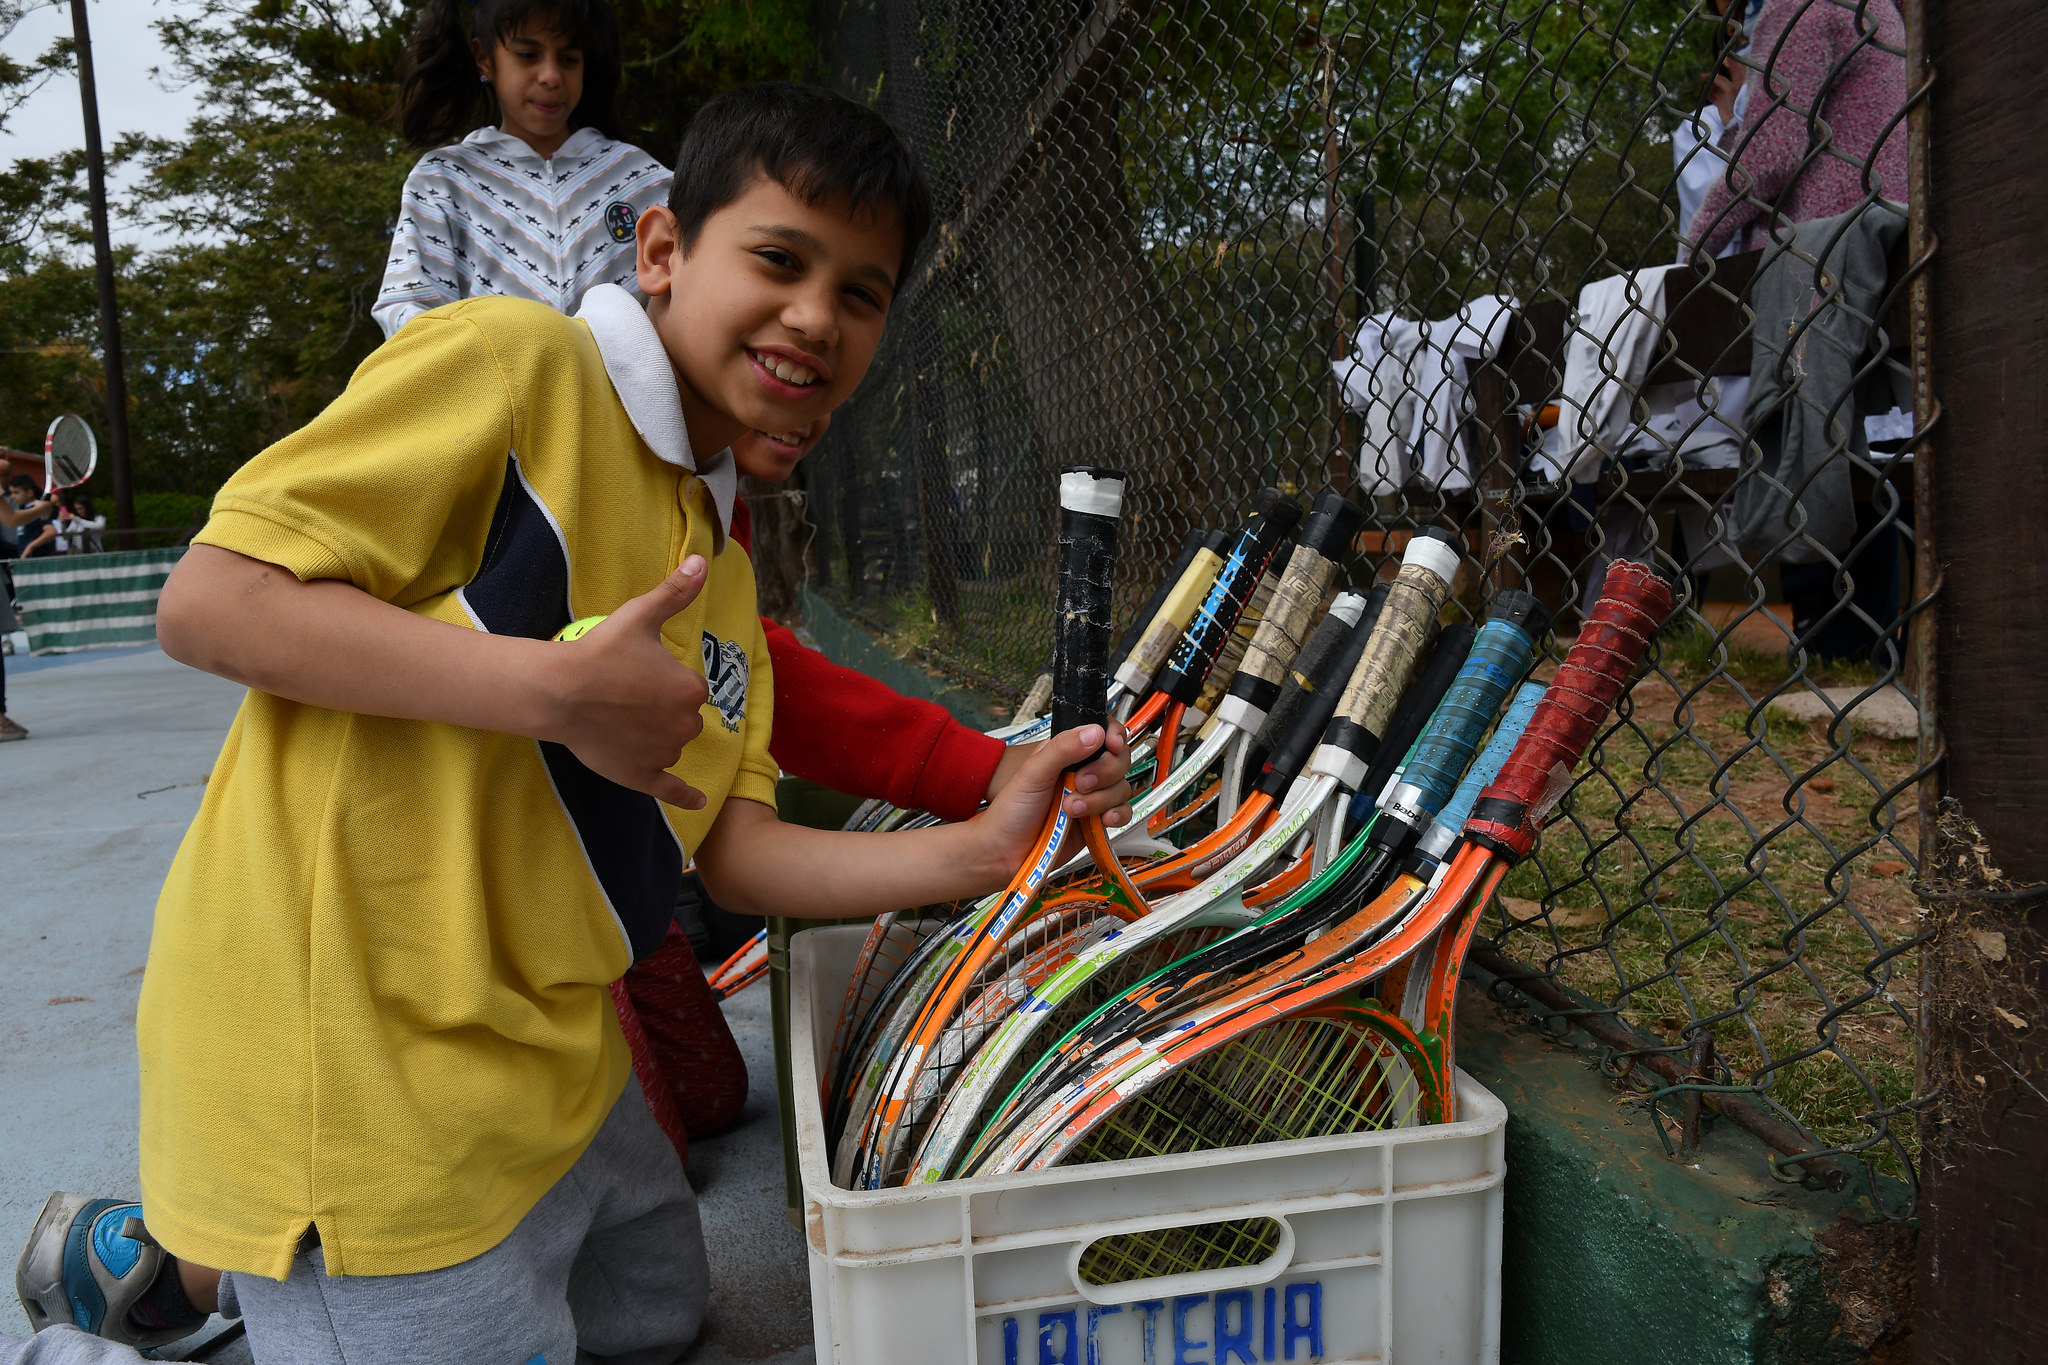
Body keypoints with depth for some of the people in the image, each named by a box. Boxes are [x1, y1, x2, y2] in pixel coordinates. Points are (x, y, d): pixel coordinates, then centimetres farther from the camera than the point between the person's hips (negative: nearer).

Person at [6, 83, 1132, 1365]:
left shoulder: (725, 565, 10)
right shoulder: (514, 360, -14)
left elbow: (729, 847, 5)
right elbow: (211, 600, -18)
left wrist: (980, 852, -5)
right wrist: (557, 690, -25)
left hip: (547, 1054, 9)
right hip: (357, 1064, -9)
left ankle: (179, 1251, 33)